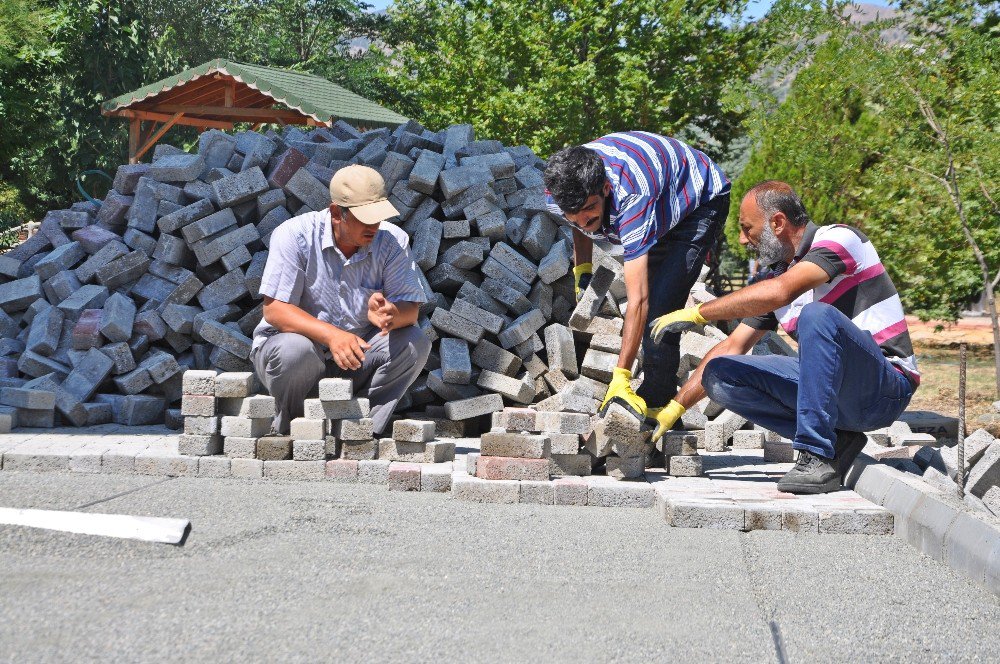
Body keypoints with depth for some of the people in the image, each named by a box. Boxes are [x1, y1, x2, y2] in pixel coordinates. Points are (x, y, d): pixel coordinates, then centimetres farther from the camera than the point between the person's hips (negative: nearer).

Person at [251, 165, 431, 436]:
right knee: (296, 351, -37)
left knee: (415, 343, -19)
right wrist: (331, 335, -37)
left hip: (356, 355, 3)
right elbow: (274, 309, -22)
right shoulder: (294, 235, -17)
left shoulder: (392, 240, -7)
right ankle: (290, 432, -9)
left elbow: (410, 308, -12)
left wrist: (390, 315, -39)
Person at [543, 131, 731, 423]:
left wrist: (621, 378, -50)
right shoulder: (558, 194, -27)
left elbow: (637, 300, -48)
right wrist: (582, 270, -9)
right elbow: (580, 225, 5)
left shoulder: (631, 198, -46)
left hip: (701, 199, -7)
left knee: (660, 303, -22)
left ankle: (654, 401, -17)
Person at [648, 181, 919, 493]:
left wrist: (697, 313, -23)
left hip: (885, 388, -7)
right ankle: (833, 439, -5)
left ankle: (819, 457, -29)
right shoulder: (775, 276, 12)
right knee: (719, 375, -5)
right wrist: (675, 407, 9)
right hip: (831, 390, 7)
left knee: (817, 314, -34)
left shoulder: (839, 238, -11)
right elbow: (732, 347, 15)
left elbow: (781, 292, -28)